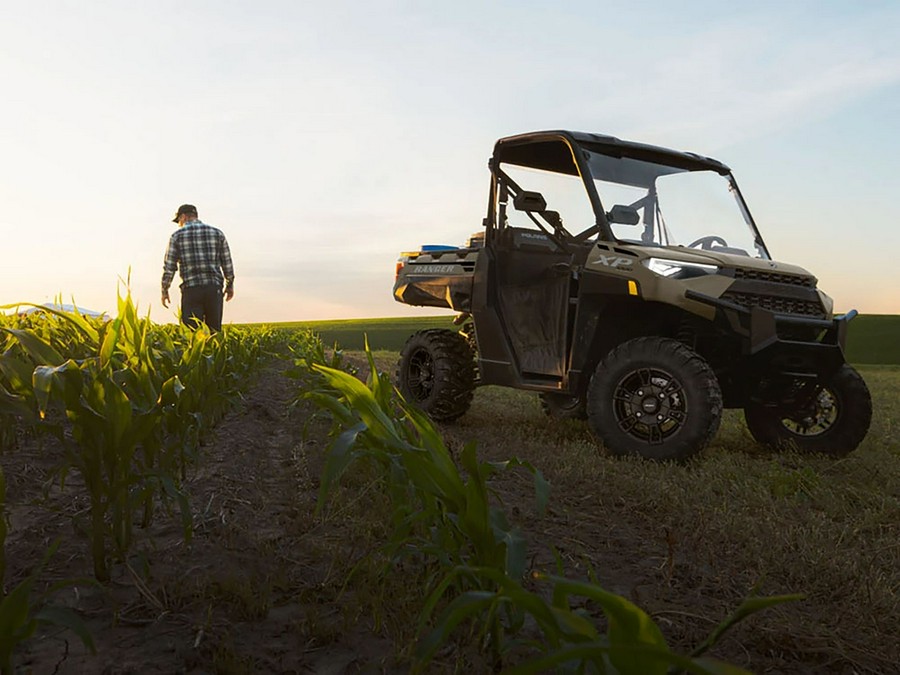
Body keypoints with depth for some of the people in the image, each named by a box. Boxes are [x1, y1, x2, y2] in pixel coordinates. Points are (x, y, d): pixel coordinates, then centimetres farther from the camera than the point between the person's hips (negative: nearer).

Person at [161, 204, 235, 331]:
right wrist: (230, 285, 22)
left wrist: (164, 290, 11)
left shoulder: (177, 236, 4)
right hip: (214, 288, 2)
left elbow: (169, 266, 1)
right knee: (214, 331, 6)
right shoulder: (217, 233, 10)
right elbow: (227, 262, 10)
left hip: (191, 289, -2)